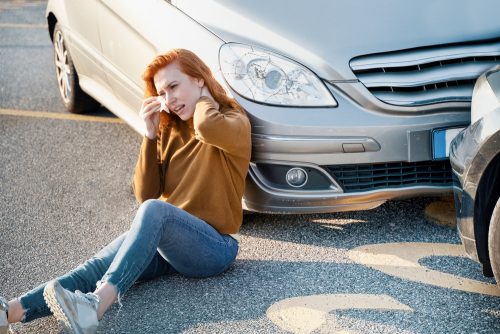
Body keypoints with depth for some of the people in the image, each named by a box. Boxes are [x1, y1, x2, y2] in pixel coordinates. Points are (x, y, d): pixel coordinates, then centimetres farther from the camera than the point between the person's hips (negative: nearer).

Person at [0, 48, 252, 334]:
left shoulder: (234, 122, -2)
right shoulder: (170, 129, 16)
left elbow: (208, 127, -30)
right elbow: (146, 194, 8)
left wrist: (204, 97, -6)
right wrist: (151, 135, -2)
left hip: (214, 246, -6)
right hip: (164, 239, 6)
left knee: (154, 211, -35)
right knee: (98, 266, -22)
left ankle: (97, 304, -53)